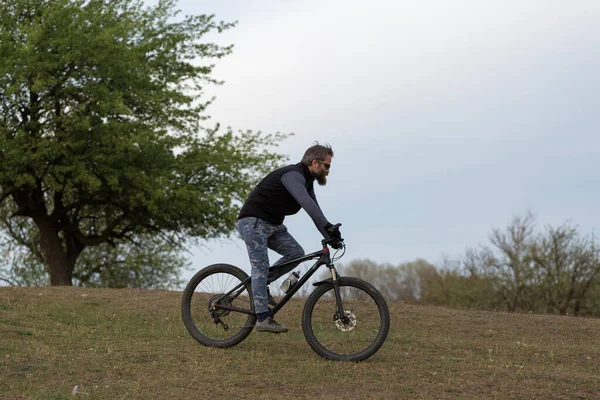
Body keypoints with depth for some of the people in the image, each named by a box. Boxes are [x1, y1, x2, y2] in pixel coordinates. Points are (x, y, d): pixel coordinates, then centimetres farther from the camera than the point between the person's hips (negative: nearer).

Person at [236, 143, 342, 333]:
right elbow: (306, 203, -39)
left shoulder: (307, 181, 10)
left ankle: (261, 283, 8)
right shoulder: (293, 175, -22)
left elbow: (315, 211, 11)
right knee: (261, 266, -15)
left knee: (296, 253, -4)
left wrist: (330, 237, 1)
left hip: (273, 224, 10)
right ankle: (263, 319, -20)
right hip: (253, 221, -10)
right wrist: (328, 226, -46)